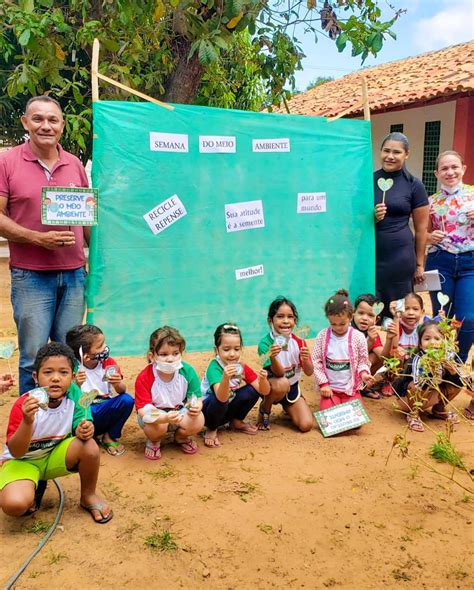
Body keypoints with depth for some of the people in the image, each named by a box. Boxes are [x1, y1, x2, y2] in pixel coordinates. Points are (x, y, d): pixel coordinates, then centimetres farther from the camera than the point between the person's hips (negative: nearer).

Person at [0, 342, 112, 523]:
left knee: (89, 446, -26)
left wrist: (83, 430, -32)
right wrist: (27, 422, -42)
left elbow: (78, 427, -7)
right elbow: (16, 452, -24)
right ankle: (31, 488, 8)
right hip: (23, 460, -3)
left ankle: (88, 496, 2)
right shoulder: (24, 405, -26)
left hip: (56, 454, 3)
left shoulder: (73, 393, -18)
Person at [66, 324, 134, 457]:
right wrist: (77, 385, -35)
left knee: (127, 400, -24)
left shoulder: (108, 363, -2)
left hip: (105, 409, 4)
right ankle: (97, 435, -5)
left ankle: (110, 436, 0)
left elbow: (122, 390, -7)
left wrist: (118, 383, -30)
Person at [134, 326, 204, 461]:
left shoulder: (187, 371, -17)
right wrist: (165, 418, -50)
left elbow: (196, 398, -9)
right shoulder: (144, 378, -25)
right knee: (158, 426, -36)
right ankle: (153, 442, 4)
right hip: (155, 414, -3)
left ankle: (181, 437, 12)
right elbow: (143, 411, -30)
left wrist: (196, 407, -37)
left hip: (179, 411, 3)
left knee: (198, 421, -26)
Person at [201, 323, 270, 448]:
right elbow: (221, 398, -42)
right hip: (206, 411, -5)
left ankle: (236, 422, 9)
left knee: (252, 391, -15)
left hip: (227, 410, 5)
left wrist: (263, 379, -34)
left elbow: (264, 392, -12)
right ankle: (211, 430, -6)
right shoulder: (214, 367, -27)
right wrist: (225, 377, -59)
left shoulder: (242, 367, -10)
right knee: (218, 400, -36)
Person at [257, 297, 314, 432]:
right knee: (282, 384, -38)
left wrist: (305, 359, -31)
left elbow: (309, 372, -9)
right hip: (272, 387, -3)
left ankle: (287, 408, 19)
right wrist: (272, 357, -48)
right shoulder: (265, 343, -21)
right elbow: (279, 373, -27)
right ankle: (264, 410, -7)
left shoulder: (299, 342, -9)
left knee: (306, 425, -14)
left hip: (293, 388, 4)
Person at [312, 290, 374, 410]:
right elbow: (316, 361, -1)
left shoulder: (358, 337, -6)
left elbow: (363, 361, 3)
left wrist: (363, 373, -18)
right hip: (330, 388, 0)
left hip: (351, 388, 0)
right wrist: (323, 384, -7)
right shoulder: (322, 336, -5)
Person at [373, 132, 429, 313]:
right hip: (367, 253, 2)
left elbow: (421, 228, 4)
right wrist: (371, 217, -7)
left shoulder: (414, 185, 2)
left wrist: (419, 264, 4)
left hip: (399, 256, -2)